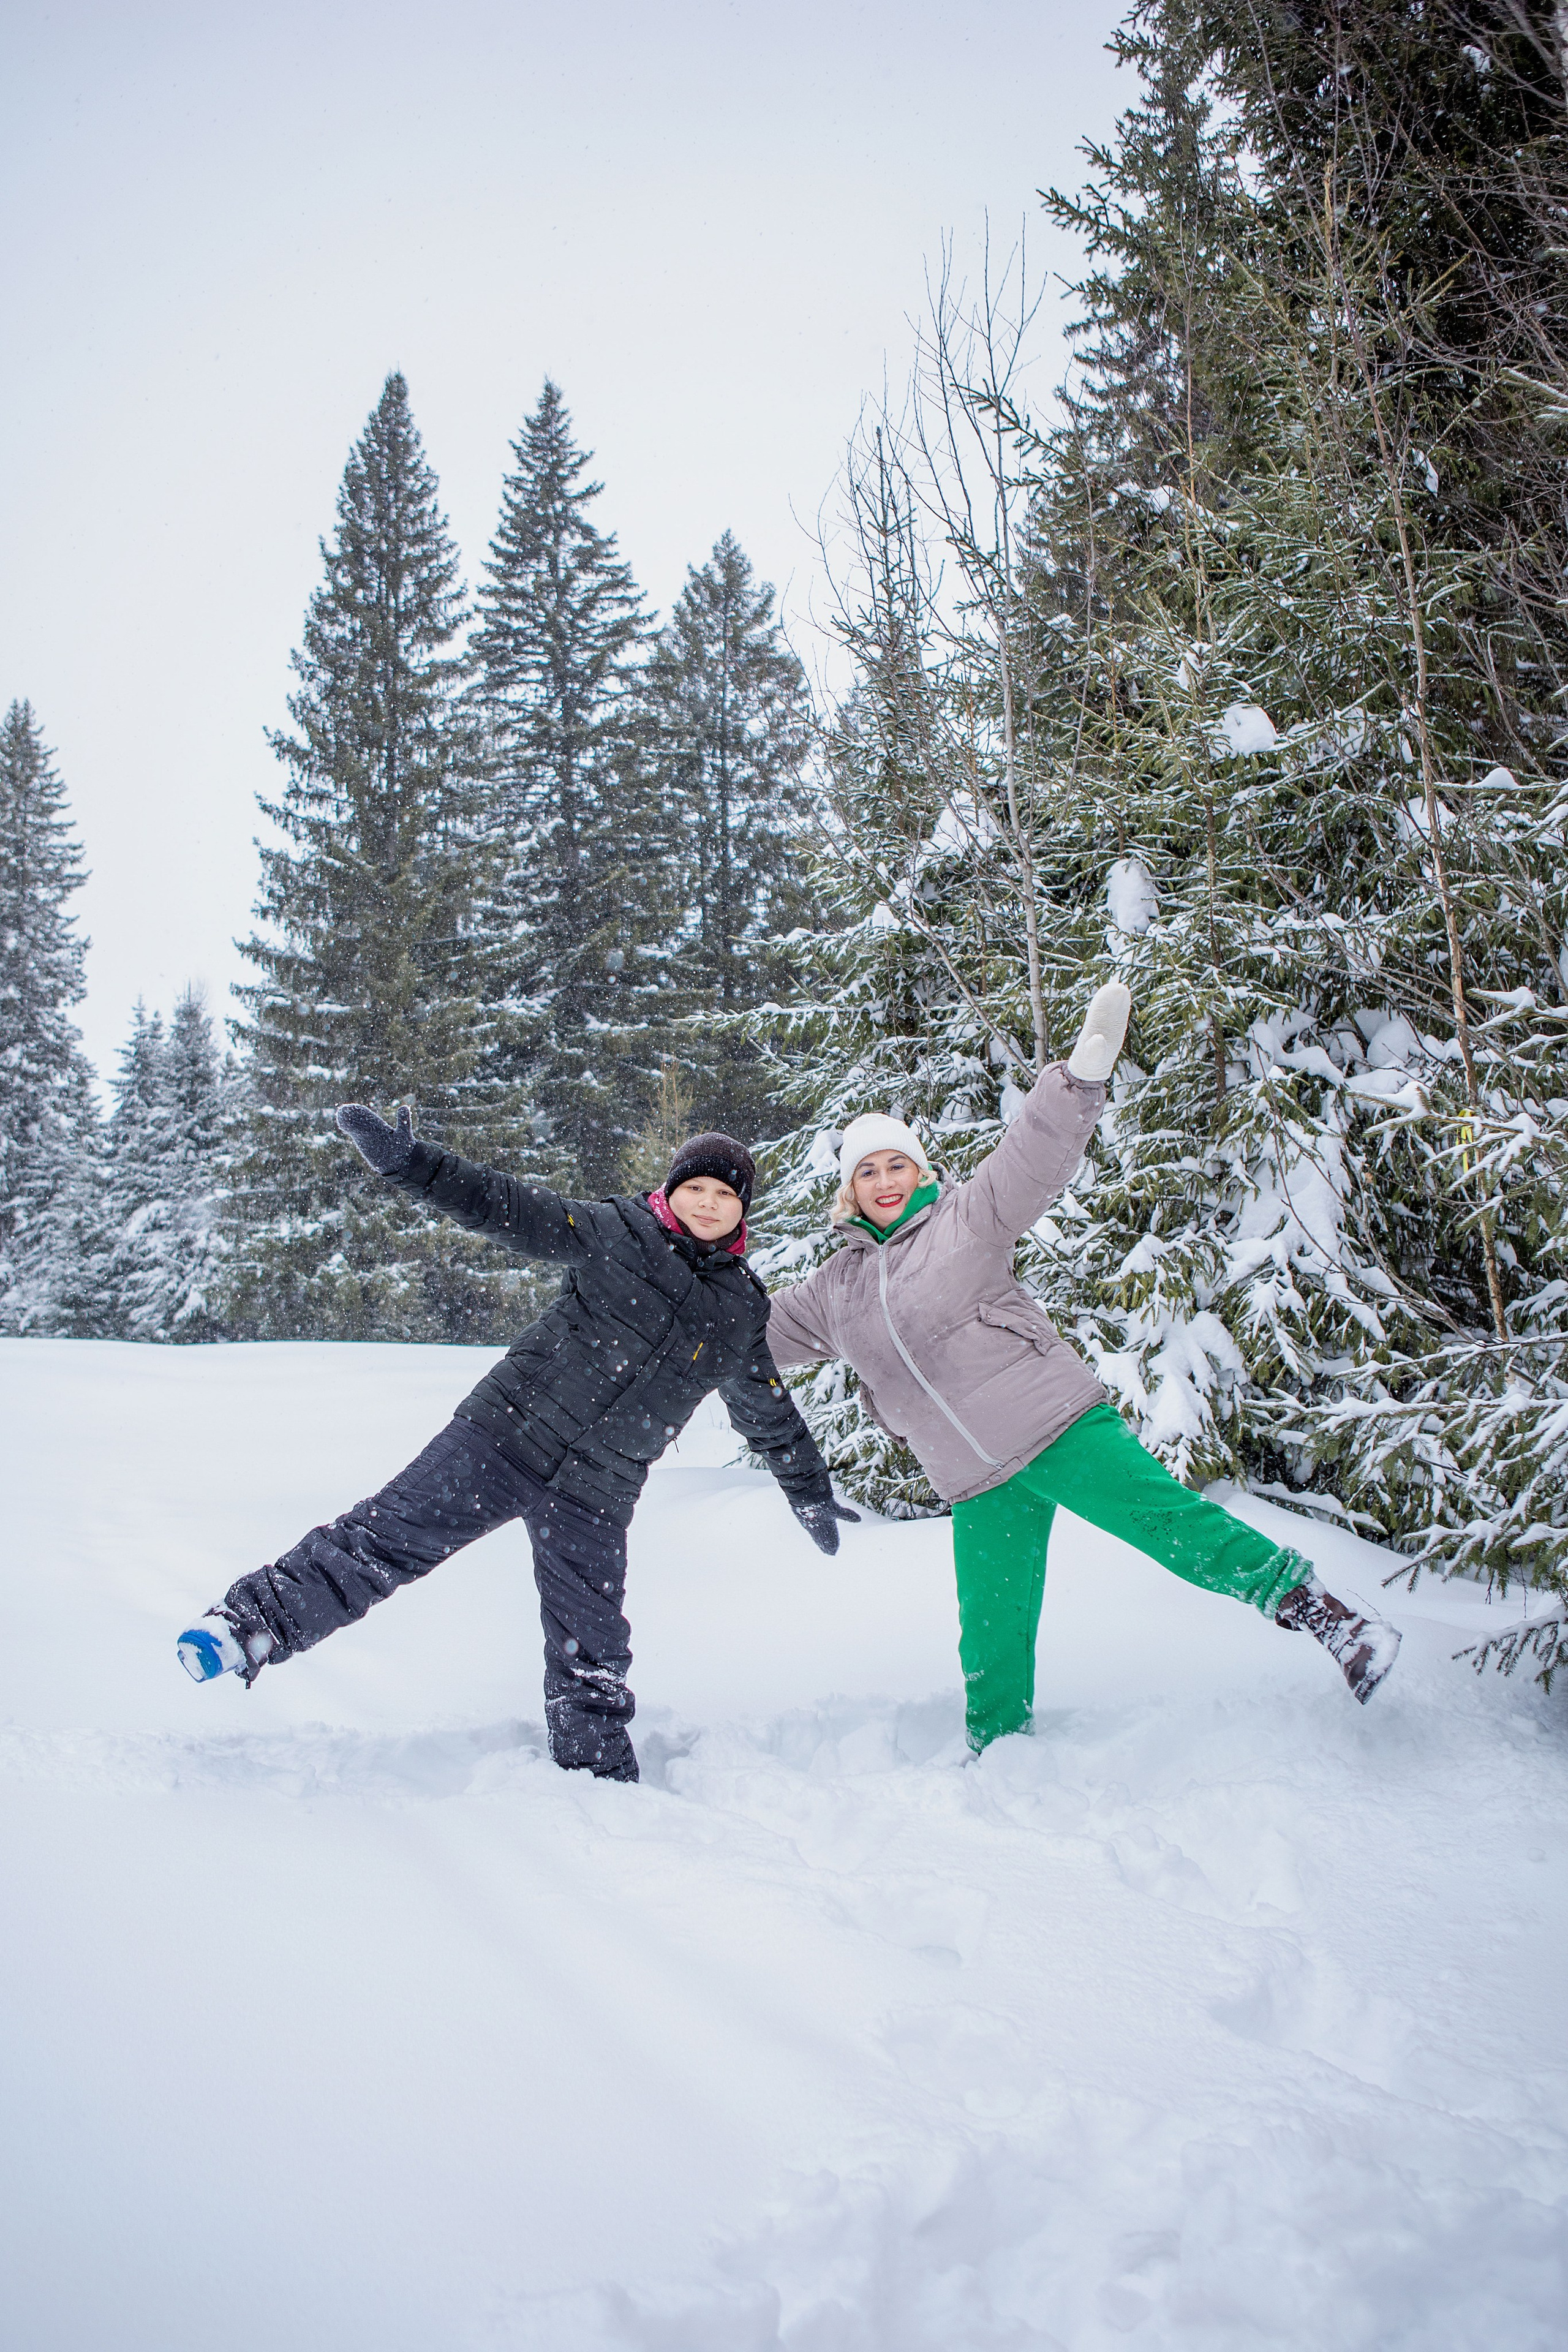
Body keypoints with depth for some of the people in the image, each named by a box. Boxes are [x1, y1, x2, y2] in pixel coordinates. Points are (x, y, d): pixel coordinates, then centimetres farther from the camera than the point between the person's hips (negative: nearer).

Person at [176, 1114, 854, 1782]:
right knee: (392, 1532, -14)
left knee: (592, 1655, 6)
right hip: (505, 1434, -2)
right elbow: (502, 1205, -4)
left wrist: (811, 1494, 32)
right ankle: (258, 1619, -12)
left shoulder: (743, 1311, 11)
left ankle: (599, 1780, 22)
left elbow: (771, 1413, 25)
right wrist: (409, 1164, -16)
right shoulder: (614, 1231, 1)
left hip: (593, 1500, 3)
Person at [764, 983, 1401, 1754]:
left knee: (1170, 1521, -18)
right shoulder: (835, 1290, 12)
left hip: (1056, 1423, -4)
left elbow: (1033, 1158, -15)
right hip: (978, 1482, 4)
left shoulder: (963, 1217, 0)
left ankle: (1322, 1612, -17)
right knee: (991, 1635, 8)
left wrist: (1081, 1078, -30)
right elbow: (761, 1334, 26)